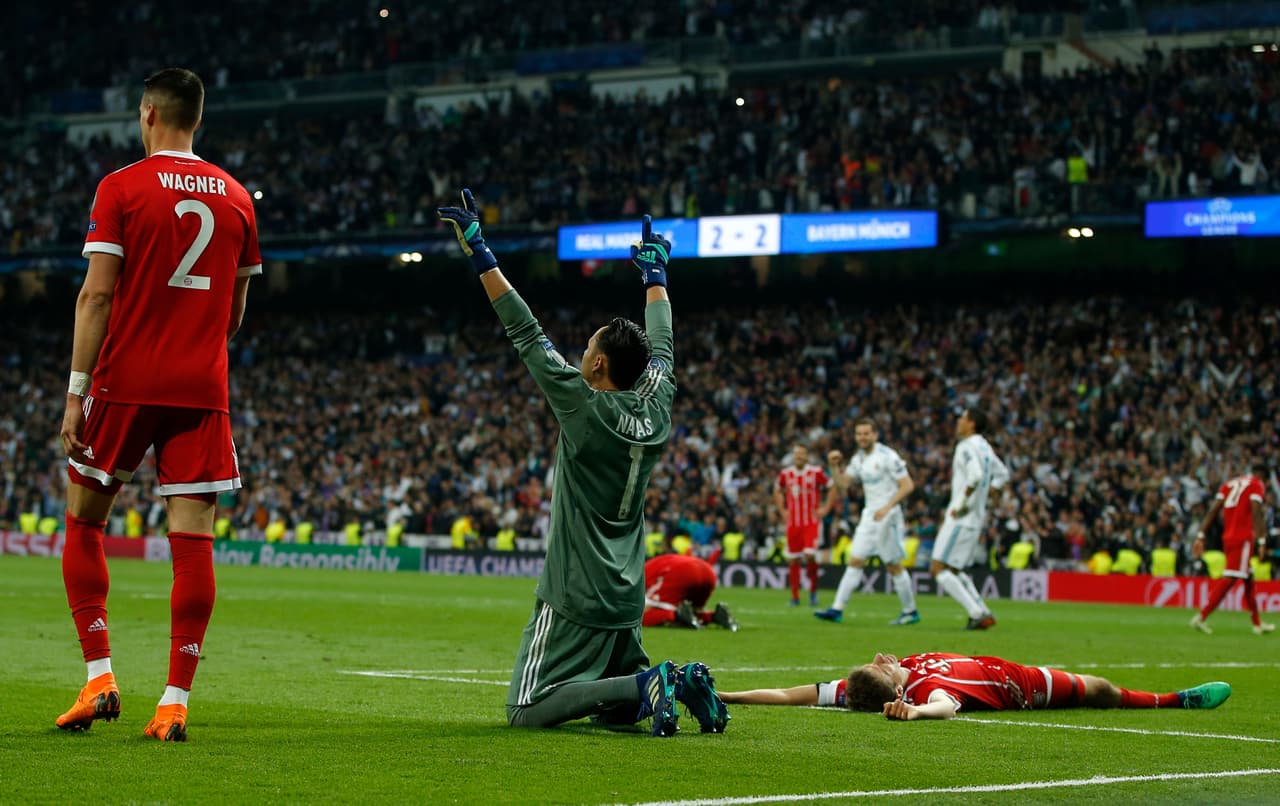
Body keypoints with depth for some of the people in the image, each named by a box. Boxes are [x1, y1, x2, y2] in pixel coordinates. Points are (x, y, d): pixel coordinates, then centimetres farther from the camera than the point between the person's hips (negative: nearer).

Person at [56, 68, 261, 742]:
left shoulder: (121, 188, -3)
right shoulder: (236, 198, 9)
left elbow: (97, 295, -9)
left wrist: (77, 390, -7)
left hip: (125, 382, -3)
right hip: (202, 389, 3)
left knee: (83, 522, 12)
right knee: (193, 539, -1)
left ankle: (99, 678, 4)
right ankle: (175, 703, -4)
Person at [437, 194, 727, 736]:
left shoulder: (584, 407, -15)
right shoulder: (655, 411, 2)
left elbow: (526, 334, -14)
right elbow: (661, 348, 20)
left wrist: (479, 253, -10)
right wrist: (655, 271, 35)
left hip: (575, 598, -8)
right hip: (627, 599, 8)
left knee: (527, 712, -6)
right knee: (617, 710, 21)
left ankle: (646, 685, -20)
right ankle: (681, 683, -6)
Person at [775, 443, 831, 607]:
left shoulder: (816, 472, -6)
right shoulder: (785, 474, 4)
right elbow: (778, 491, 23)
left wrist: (825, 508, -2)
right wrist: (782, 510, 12)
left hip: (812, 521, -3)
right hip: (793, 523, 3)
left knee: (810, 555, -17)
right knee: (793, 560, 4)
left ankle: (813, 590, 2)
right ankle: (795, 596, 13)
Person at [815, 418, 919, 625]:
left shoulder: (887, 457, -12)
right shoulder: (858, 459, 11)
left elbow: (907, 485, -14)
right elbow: (842, 486, 12)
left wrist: (887, 507, -22)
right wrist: (834, 467, -4)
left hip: (887, 516, -7)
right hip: (869, 515, 7)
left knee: (894, 566, -1)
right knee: (855, 561, 1)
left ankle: (910, 612, 12)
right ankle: (837, 609, -2)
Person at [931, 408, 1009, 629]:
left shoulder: (967, 447, -14)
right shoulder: (985, 447, 14)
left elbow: (976, 475, -31)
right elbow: (1002, 475, 26)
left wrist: (961, 504, -23)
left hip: (961, 519, -10)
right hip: (977, 518, 10)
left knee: (939, 569, -8)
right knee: (954, 570, 19)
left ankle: (978, 613, -13)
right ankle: (982, 613, 11)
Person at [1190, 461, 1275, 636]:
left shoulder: (1229, 484, 19)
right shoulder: (1257, 485, -1)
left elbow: (1213, 510, 12)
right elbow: (1256, 513, -14)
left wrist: (1200, 536, 9)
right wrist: (1262, 541, -17)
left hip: (1227, 537, 8)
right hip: (1243, 538, -8)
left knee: (1248, 579, 17)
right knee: (1230, 579, -10)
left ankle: (1257, 623, 23)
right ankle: (1201, 617, -18)